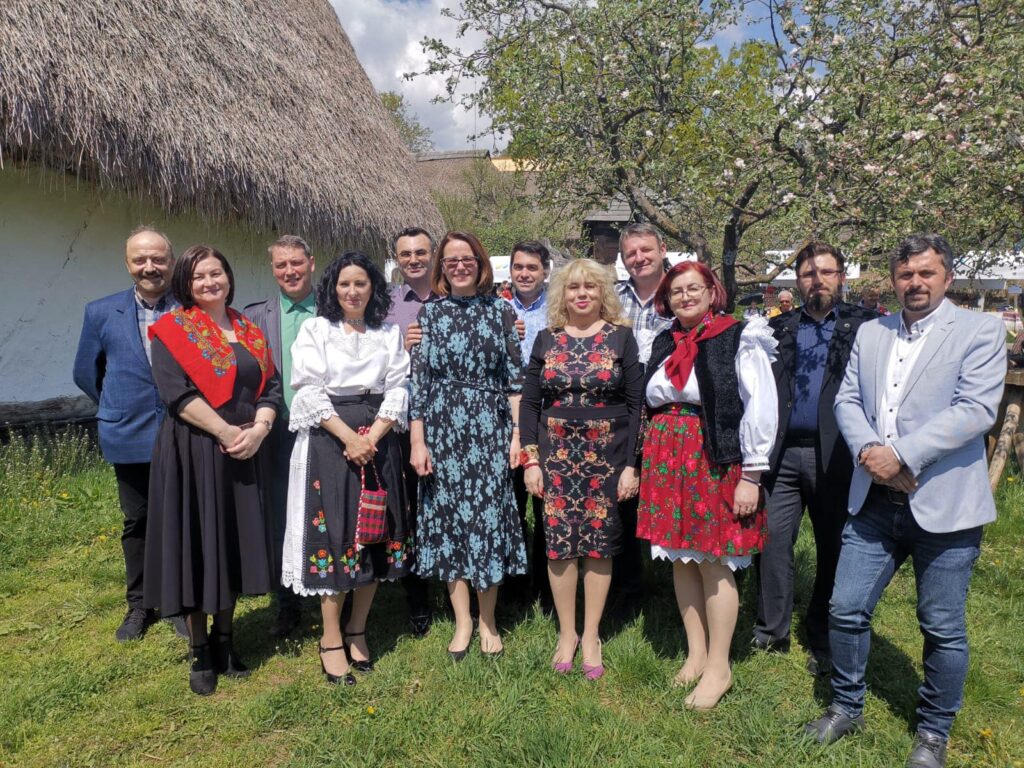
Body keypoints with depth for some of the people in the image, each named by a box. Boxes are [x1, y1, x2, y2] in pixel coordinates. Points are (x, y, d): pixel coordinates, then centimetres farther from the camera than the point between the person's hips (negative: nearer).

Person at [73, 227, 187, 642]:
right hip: (130, 439, 2)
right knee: (136, 524, 13)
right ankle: (139, 605, 28)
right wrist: (119, 409, 11)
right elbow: (86, 372, 12)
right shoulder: (101, 312, 2)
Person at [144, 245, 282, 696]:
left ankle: (223, 640, 26)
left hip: (243, 454, 5)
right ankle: (200, 653, 17)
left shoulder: (250, 332, 11)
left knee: (235, 542, 10)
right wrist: (227, 432, -18)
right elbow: (177, 394, -15)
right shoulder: (171, 330, -3)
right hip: (192, 452, -4)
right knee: (197, 545, 3)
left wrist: (258, 430, -12)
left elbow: (271, 387, 6)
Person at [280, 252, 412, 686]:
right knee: (332, 535, -2)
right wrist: (348, 436, -15)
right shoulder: (315, 330, 4)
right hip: (328, 440, -3)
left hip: (377, 442, 3)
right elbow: (309, 391, -5)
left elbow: (397, 390, 4)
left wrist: (372, 437, -11)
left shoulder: (389, 333, 11)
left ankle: (358, 630, 21)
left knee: (375, 536, 5)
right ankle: (331, 641, 9)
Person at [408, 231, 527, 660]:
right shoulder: (428, 314, 5)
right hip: (443, 429, 1)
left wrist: (518, 432, -2)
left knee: (490, 516, 2)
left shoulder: (499, 311, 5)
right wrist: (417, 440, -4)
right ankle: (462, 621, 20)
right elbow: (418, 380, 2)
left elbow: (514, 376, 4)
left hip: (490, 429, 0)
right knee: (449, 516, 5)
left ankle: (488, 620, 20)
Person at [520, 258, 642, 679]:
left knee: (599, 543, 5)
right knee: (559, 543, 4)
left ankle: (591, 636, 21)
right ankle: (566, 633, 22)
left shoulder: (621, 338, 1)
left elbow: (635, 403, -1)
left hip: (606, 454, -1)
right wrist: (530, 459, -1)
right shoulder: (547, 339, 6)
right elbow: (529, 402, 6)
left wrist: (631, 465, -7)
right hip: (556, 453, 2)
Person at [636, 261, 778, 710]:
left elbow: (760, 409, -10)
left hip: (716, 461, -6)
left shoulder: (739, 339, -6)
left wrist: (751, 475, -14)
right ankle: (696, 653, 27)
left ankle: (718, 667, 16)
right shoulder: (664, 344, 12)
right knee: (680, 558, 11)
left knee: (713, 563, 0)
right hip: (667, 464, 6)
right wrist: (645, 464, 11)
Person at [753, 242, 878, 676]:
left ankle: (824, 644, 25)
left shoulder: (864, 326, 3)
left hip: (834, 455, -2)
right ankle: (770, 633, 21)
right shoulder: (779, 328, 12)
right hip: (782, 452, 2)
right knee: (771, 539, 4)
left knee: (834, 550, 9)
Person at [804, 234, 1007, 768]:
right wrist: (867, 451, -11)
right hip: (874, 501, 4)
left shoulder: (980, 331, -3)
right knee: (846, 610, 8)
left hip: (943, 504, -4)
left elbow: (976, 409, -14)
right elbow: (847, 399, 8)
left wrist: (900, 454, -19)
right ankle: (846, 707, 31)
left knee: (943, 629, 9)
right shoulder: (871, 332, 12)